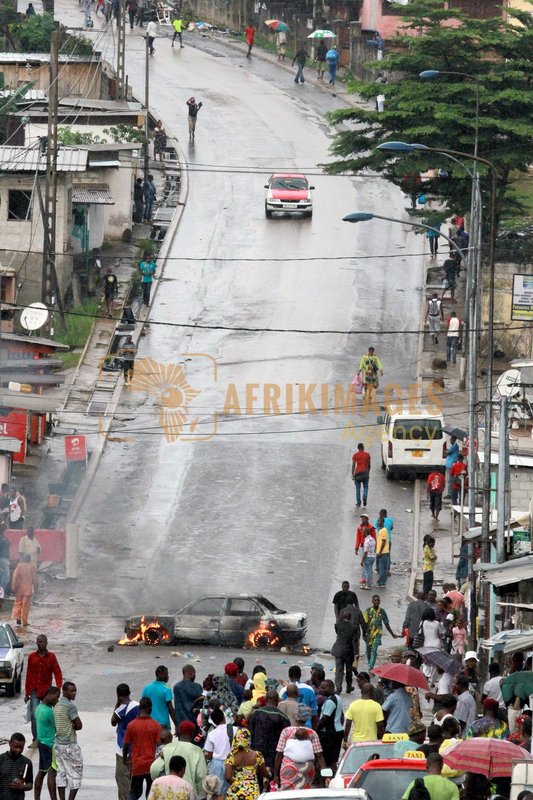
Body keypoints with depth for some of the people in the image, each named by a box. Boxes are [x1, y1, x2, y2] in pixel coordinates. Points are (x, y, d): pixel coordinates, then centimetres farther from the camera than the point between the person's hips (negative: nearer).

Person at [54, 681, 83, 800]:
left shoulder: (57, 705, 11)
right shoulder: (70, 706, -16)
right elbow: (79, 726, -13)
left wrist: (70, 726, 0)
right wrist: (73, 726, 6)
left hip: (58, 744, 8)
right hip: (70, 745, -8)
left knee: (61, 773, 10)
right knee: (75, 774, -1)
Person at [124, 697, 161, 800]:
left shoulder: (131, 725, -5)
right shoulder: (156, 725, -7)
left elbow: (126, 746, 0)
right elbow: (159, 746, -7)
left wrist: (125, 759, 17)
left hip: (136, 765, 1)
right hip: (152, 764, -1)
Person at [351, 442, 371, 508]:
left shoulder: (355, 455, -3)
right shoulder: (367, 455, 3)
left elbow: (353, 465, -5)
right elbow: (369, 465, 7)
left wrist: (352, 474, -1)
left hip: (358, 473, -1)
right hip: (365, 472, 1)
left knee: (358, 488, 7)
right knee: (365, 487, 11)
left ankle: (358, 502, 6)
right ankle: (365, 497, -18)